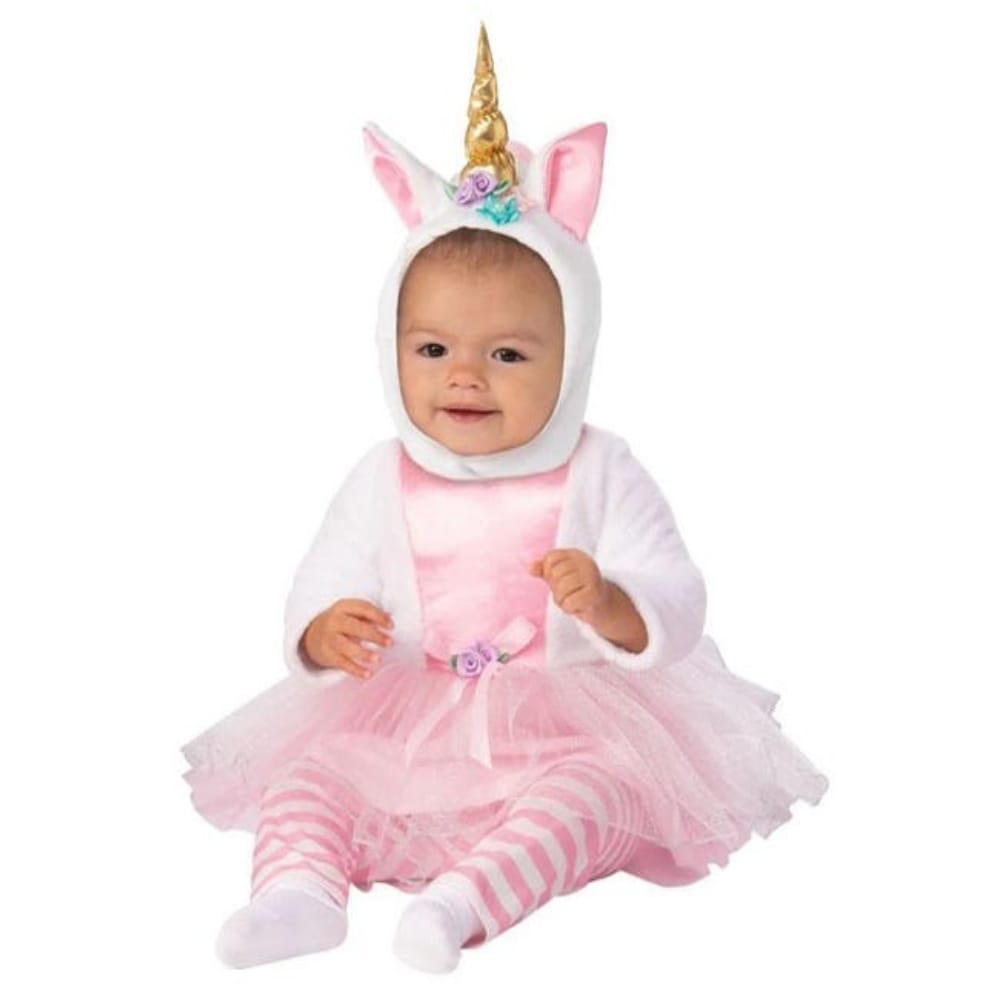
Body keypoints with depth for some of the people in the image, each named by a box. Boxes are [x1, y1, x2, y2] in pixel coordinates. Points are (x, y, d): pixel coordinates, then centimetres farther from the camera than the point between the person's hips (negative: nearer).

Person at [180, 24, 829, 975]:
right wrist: (326, 633, -21)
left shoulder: (598, 475, -4)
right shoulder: (381, 482, 5)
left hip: (568, 720, -3)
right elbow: (319, 591, 4)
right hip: (397, 724, 3)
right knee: (307, 769, -15)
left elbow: (675, 609, -9)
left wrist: (607, 603, -31)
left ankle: (468, 897, -45)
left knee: (600, 783, -31)